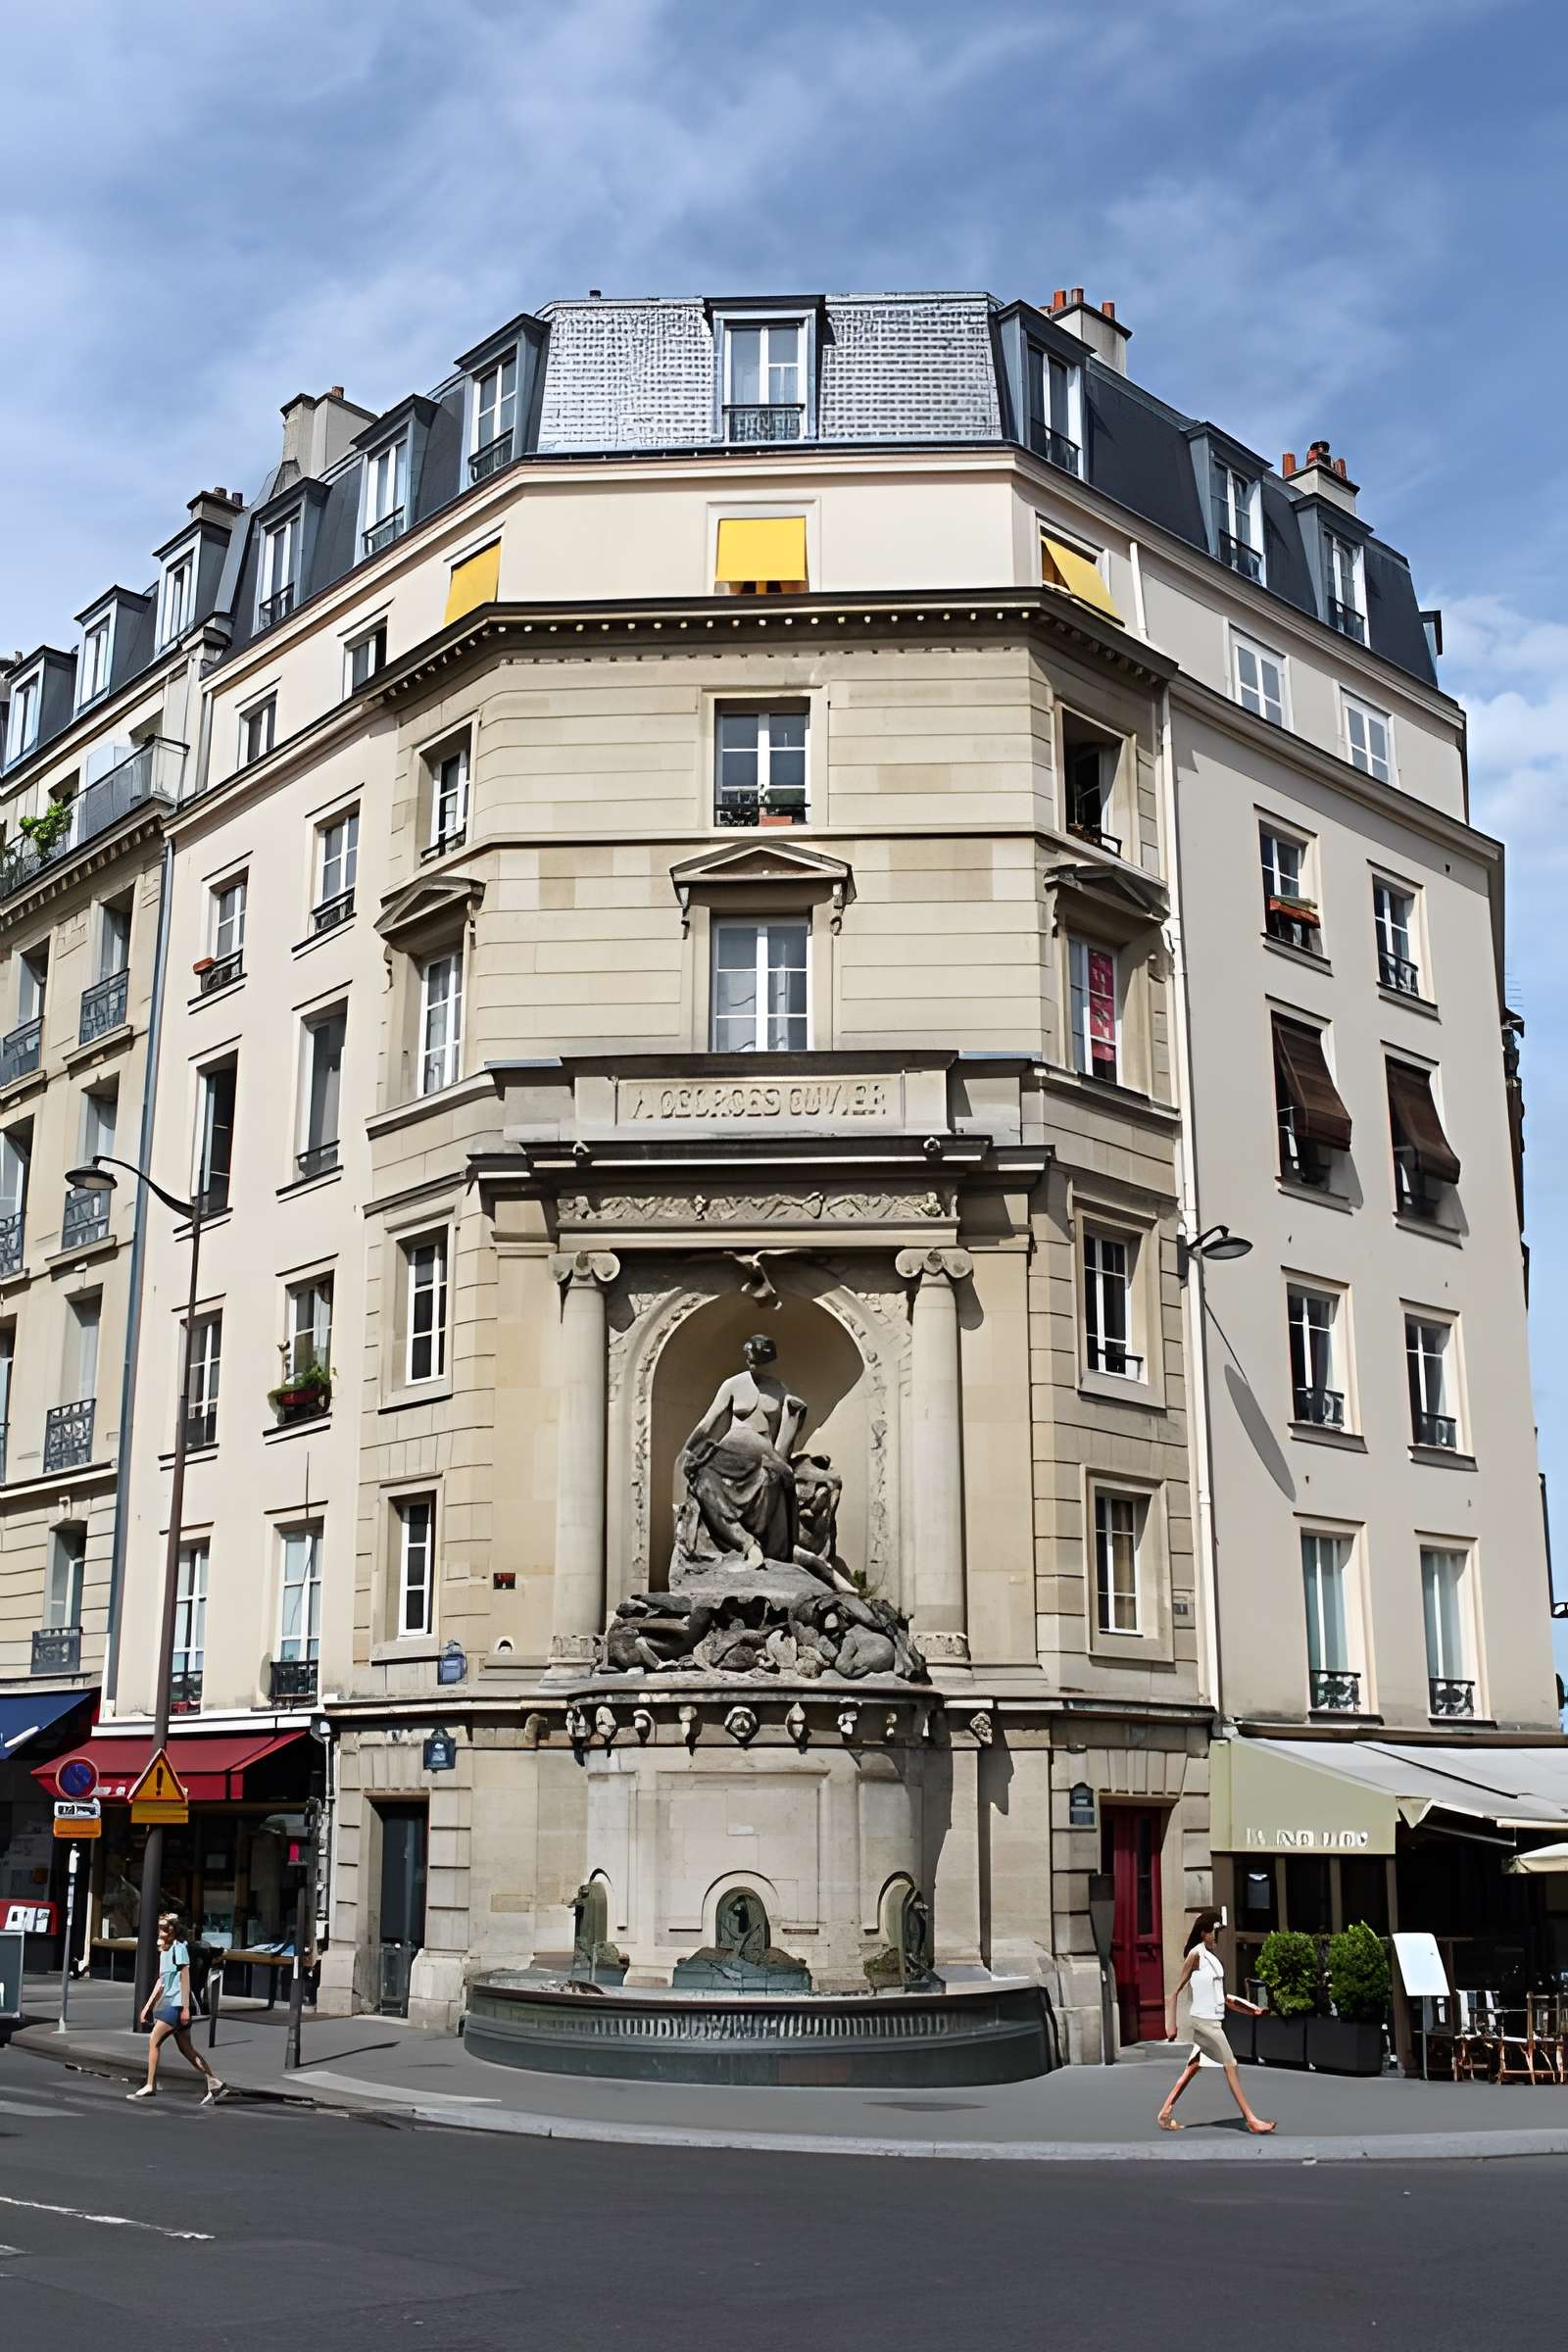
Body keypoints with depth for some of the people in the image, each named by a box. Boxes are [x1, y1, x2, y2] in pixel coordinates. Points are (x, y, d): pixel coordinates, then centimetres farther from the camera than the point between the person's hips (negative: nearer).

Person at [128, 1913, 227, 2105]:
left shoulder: (179, 1949, -10)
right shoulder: (164, 1951, 17)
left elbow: (185, 1979, -14)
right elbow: (161, 1981, 22)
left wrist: (185, 2007, -18)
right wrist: (147, 2005, 20)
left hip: (177, 2004, -9)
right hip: (168, 2003, 9)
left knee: (154, 2041, -6)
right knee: (186, 2049, 7)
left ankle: (150, 2087, 0)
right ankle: (215, 2084, 7)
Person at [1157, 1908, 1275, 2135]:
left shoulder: (1213, 1955, 12)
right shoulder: (1196, 1955, -13)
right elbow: (1176, 1991, -12)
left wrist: (1248, 2008, 15)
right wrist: (1171, 2025, -14)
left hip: (1213, 2020, 8)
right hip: (1204, 2020, -8)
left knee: (1192, 2069, 10)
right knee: (1231, 2066, -5)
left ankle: (1165, 2114, 14)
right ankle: (1251, 2119, -2)